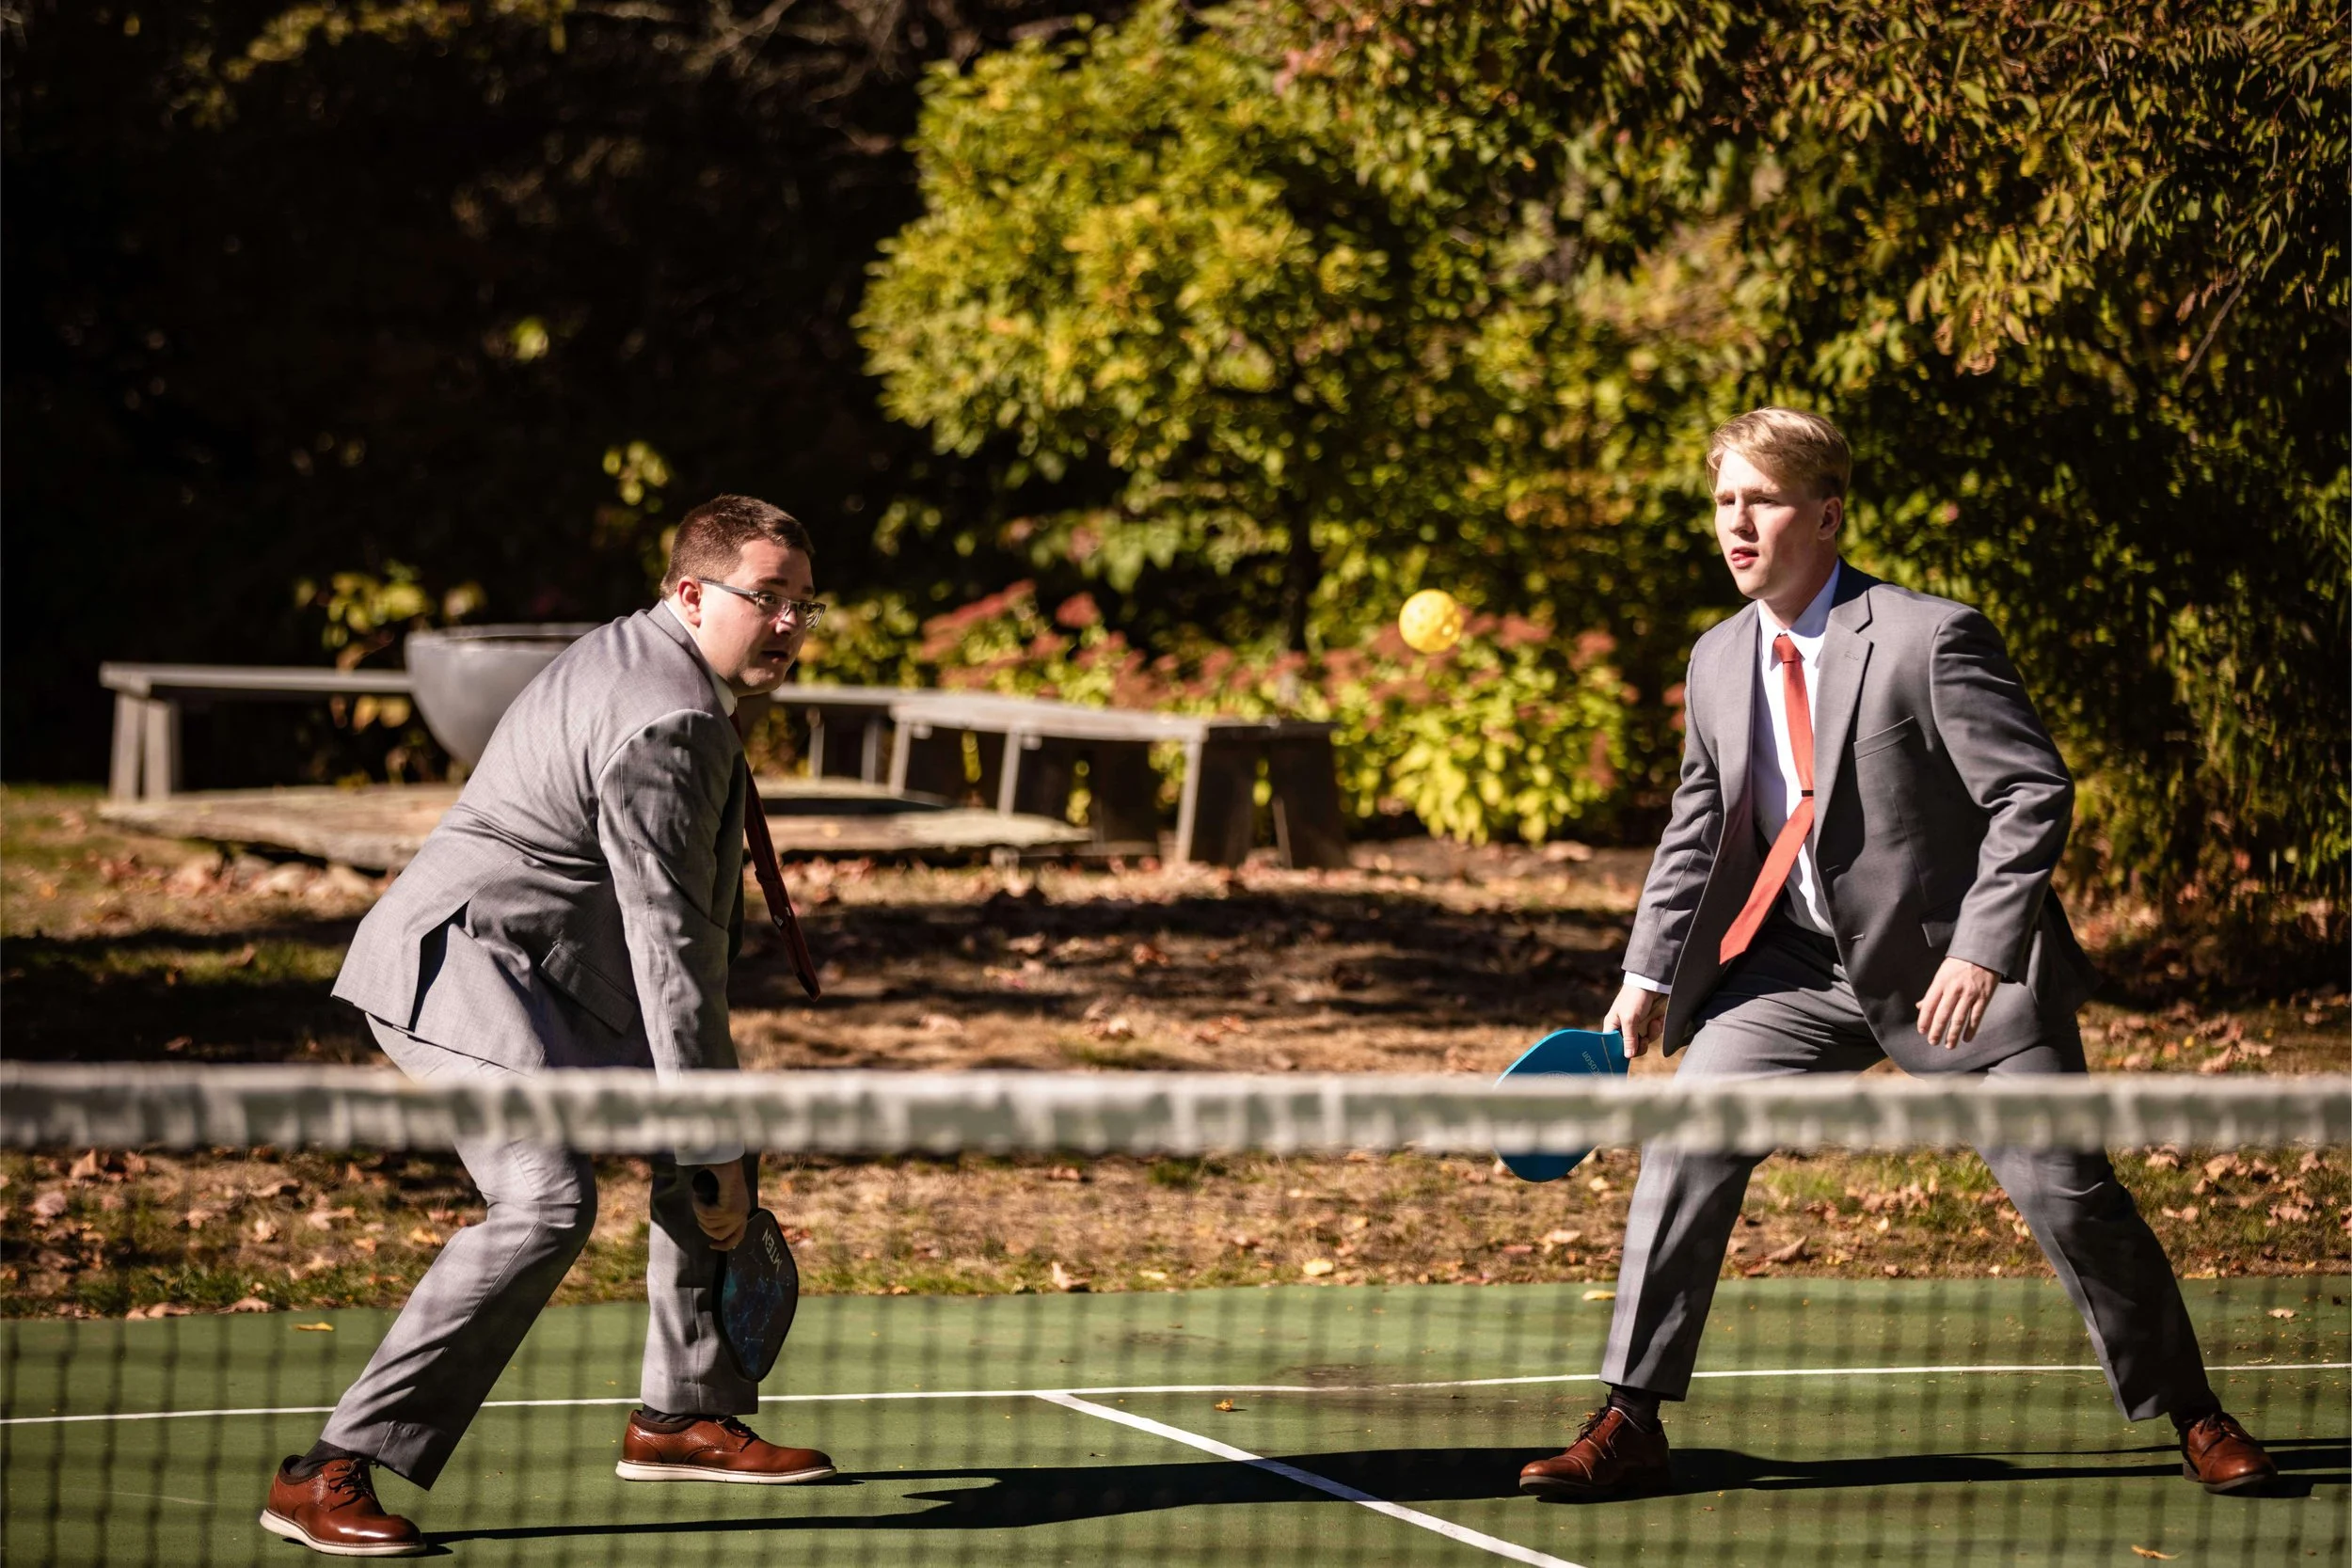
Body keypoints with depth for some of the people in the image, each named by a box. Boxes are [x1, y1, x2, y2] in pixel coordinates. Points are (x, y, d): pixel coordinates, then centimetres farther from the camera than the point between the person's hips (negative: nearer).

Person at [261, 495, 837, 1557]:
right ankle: (330, 1477, -30)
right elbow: (670, 941, -21)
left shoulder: (634, 656, 15)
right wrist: (707, 1150, -19)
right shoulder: (668, 722, -19)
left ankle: (681, 1417, 25)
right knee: (548, 1202, -28)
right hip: (463, 967, -11)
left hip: (555, 979, 11)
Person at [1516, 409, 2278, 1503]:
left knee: (2065, 1188, -5)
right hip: (1808, 965, 5)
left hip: (1960, 969, -5)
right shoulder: (1719, 663, 3)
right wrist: (1648, 978, 6)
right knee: (1688, 1137, -10)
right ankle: (1630, 1427, -4)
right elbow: (1698, 832, 14)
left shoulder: (1930, 638, -16)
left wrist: (1982, 951, -26)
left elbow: (2035, 793, -18)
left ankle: (2191, 1416, 17)